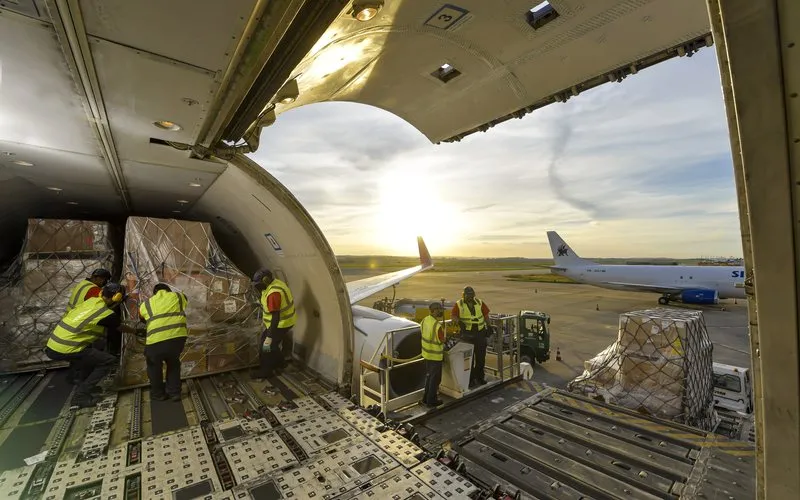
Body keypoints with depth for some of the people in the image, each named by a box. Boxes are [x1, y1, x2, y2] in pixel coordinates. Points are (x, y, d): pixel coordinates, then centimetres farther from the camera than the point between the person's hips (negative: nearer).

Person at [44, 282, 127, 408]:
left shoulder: (91, 300, 7)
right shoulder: (107, 314, -11)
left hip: (51, 346, 8)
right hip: (64, 350, -8)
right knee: (109, 361, -1)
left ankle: (82, 381, 31)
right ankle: (81, 395, -1)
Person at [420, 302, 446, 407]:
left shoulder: (425, 320, -7)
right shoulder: (438, 326, -29)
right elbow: (442, 341, -18)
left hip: (426, 353, 8)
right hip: (435, 355, -8)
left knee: (428, 376, 24)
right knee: (435, 378, 11)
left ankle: (426, 398, 36)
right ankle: (431, 400, 25)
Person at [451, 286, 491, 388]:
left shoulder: (480, 303, 7)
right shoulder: (459, 304, -2)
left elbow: (486, 315, 11)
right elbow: (452, 315, -11)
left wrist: (488, 328, 6)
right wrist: (459, 322, -29)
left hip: (480, 332, 3)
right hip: (467, 333, -3)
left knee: (481, 356, 12)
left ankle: (479, 376, 30)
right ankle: (470, 379, 16)